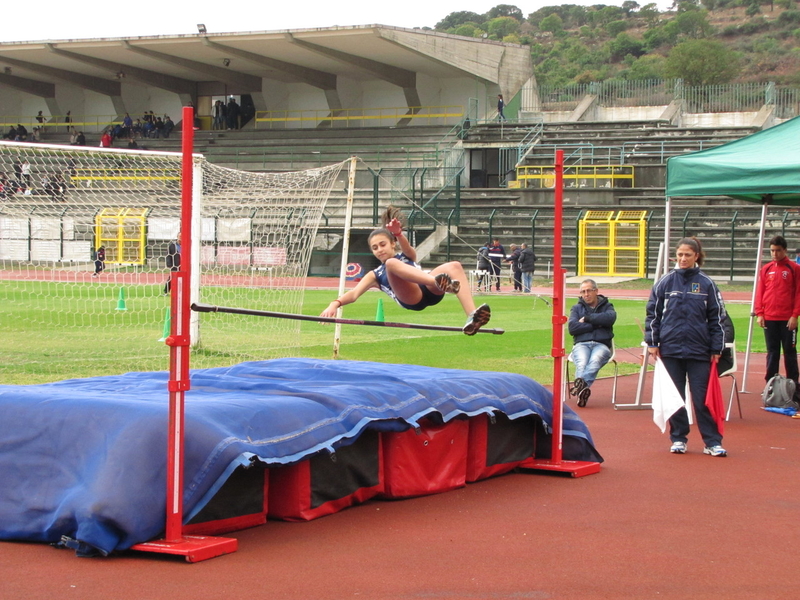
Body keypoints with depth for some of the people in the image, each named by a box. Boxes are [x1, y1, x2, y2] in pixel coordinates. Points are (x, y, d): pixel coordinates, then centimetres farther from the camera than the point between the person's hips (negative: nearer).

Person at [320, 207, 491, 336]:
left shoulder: (407, 256, 31)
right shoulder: (376, 275, 29)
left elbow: (408, 248, 6)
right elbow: (354, 293, 14)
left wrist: (399, 234, -19)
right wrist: (335, 304, -8)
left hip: (430, 291, 2)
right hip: (412, 300, -2)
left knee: (454, 266, -26)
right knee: (391, 263, -28)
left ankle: (471, 317, -45)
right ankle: (440, 282, -54)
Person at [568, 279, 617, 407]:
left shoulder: (606, 306, 21)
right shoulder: (577, 308, 23)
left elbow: (610, 318, -6)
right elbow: (572, 328, 3)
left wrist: (587, 318, -2)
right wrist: (596, 324, 0)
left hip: (601, 345, -1)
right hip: (581, 344, 1)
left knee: (595, 360, -38)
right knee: (581, 363, -35)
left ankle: (580, 383, -60)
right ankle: (583, 388, -60)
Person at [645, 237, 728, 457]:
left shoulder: (706, 284, 2)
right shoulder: (665, 282, 4)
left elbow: (716, 318, 5)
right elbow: (653, 313, 8)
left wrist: (716, 349, 2)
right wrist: (652, 342, 1)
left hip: (699, 351, -1)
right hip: (670, 350, 1)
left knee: (703, 397, -2)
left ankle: (712, 442, 3)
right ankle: (678, 439, 16)